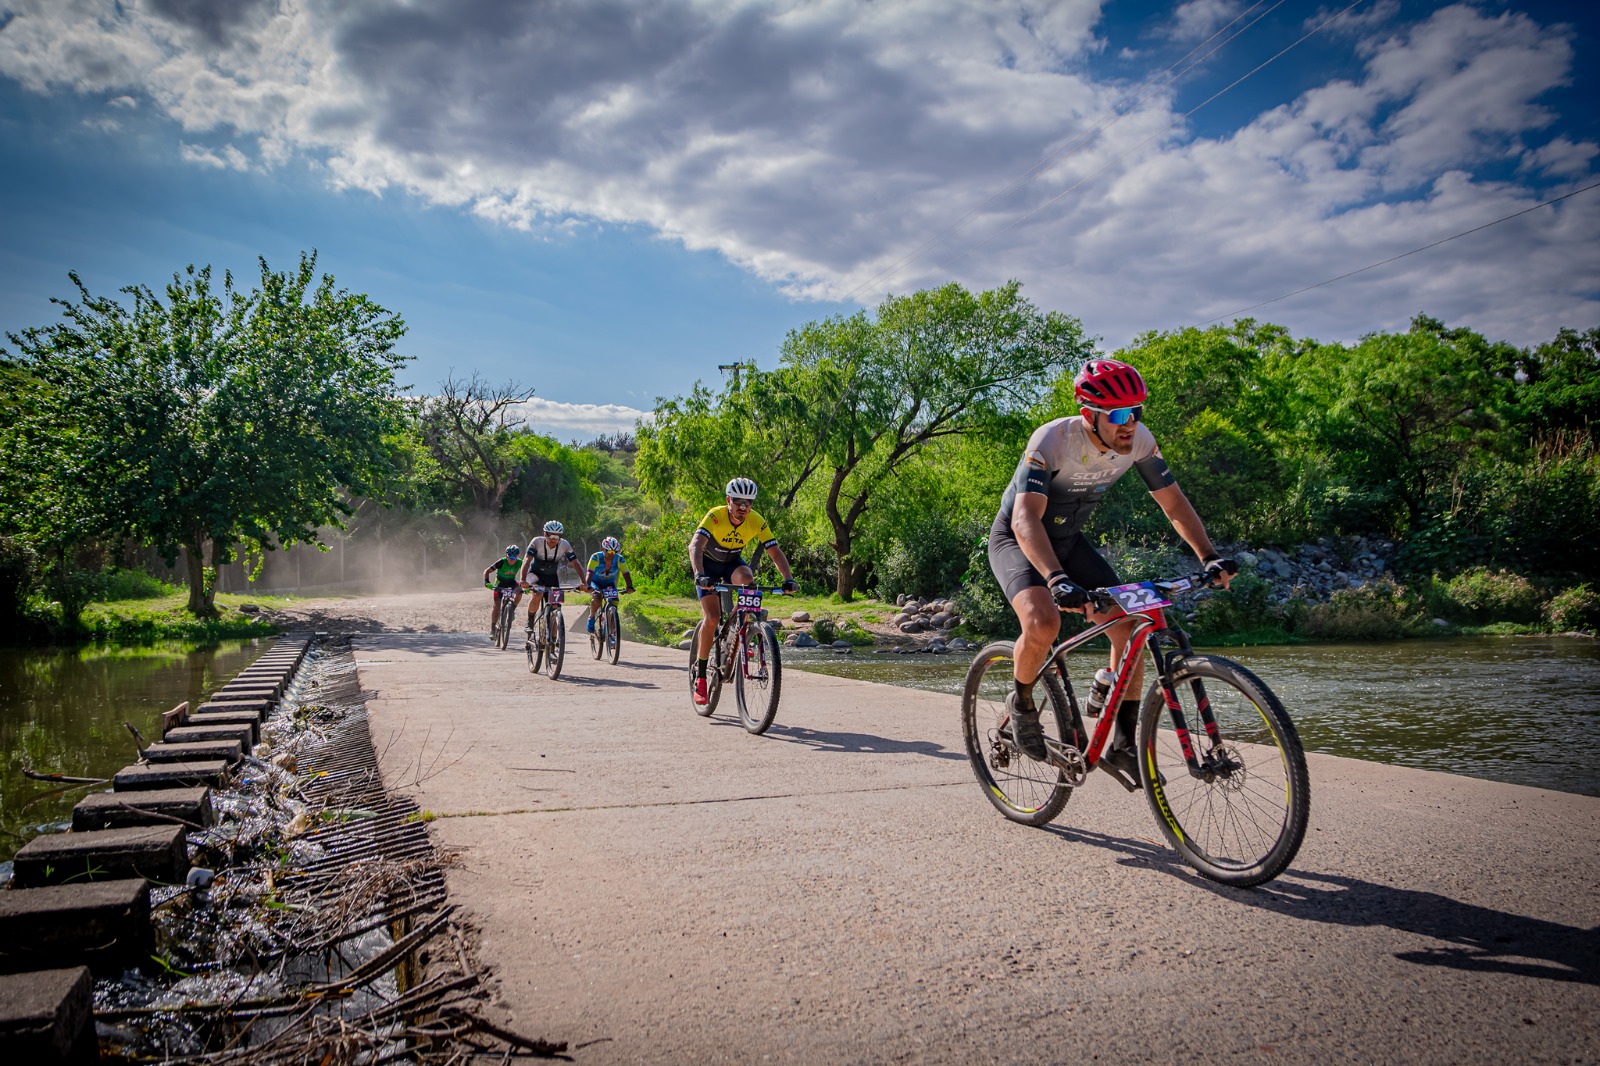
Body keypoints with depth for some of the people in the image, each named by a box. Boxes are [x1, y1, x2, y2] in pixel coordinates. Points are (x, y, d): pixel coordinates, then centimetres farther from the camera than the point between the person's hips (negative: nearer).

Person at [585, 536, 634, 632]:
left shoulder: (620, 559, -21)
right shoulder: (596, 557, -27)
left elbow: (626, 574, -29)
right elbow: (590, 573, -36)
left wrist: (630, 586, -47)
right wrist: (588, 586, -54)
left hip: (610, 583, 2)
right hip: (596, 582, -2)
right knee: (596, 598, -31)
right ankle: (591, 617, -5)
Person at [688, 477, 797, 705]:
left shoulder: (757, 522, -21)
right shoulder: (715, 516, -31)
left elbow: (775, 552, -21)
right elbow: (695, 545, -43)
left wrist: (788, 578, -38)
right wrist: (699, 575, -60)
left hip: (733, 561, 3)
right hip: (709, 562, -3)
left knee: (749, 582, -33)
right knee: (712, 618, -17)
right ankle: (700, 675, -4)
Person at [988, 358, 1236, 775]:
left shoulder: (1139, 441, -16)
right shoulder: (1052, 440, -32)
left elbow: (1174, 502, -6)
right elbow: (1025, 518, -42)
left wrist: (1209, 557, -20)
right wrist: (1057, 580, -57)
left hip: (1068, 540, 6)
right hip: (1017, 540, -6)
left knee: (1129, 627, -8)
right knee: (1043, 623, -32)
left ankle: (1122, 745, 6)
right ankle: (1022, 703, -1)